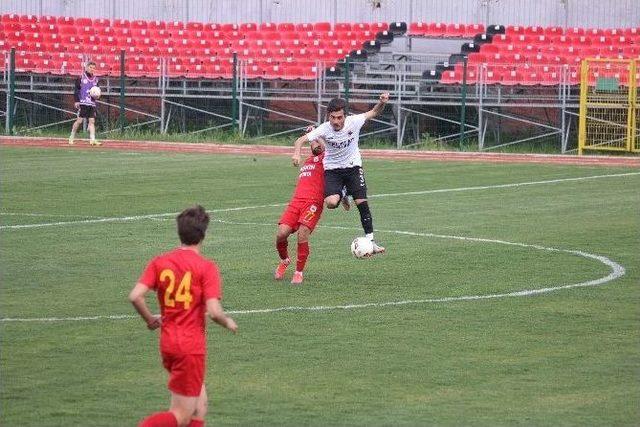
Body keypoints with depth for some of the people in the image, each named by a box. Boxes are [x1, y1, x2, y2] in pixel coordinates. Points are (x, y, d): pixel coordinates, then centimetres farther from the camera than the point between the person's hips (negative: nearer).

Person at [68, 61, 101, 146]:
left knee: (92, 121, -2)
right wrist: (76, 101, -11)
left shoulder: (95, 79, 15)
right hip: (83, 103, -5)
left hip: (92, 103, 5)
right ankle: (71, 138, 6)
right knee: (79, 120, -7)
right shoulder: (81, 77, 0)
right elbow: (76, 90, -2)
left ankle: (92, 139, -6)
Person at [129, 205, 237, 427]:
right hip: (192, 346, -6)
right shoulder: (206, 267, -11)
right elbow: (214, 311, -18)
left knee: (200, 403, 22)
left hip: (167, 343, 6)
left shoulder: (159, 262, 2)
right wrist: (229, 323, 3)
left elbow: (135, 296, -7)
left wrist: (150, 320, 10)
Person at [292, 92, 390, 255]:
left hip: (353, 166, 1)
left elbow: (374, 112, -2)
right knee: (331, 203, -23)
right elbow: (301, 140, -20)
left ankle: (370, 240, -1)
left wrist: (382, 102, -23)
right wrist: (296, 153, -41)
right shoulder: (324, 129, -21)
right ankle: (342, 196, 17)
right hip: (332, 169, -1)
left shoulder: (354, 122, -18)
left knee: (362, 202, -12)